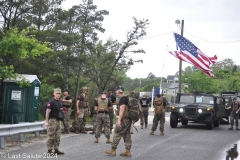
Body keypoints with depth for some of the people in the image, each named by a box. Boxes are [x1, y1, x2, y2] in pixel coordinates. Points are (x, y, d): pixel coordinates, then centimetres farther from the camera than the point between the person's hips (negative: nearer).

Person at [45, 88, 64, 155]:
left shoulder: (60, 102, 13)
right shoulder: (51, 102, -11)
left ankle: (56, 150, 17)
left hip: (57, 120, 8)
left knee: (57, 137, 10)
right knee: (51, 136, -4)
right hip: (52, 120, -8)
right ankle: (49, 150, 4)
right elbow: (47, 112, -15)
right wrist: (47, 121, -19)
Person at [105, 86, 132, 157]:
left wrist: (119, 120, -25)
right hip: (128, 119, 10)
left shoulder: (122, 99, -13)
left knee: (117, 134, -3)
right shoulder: (127, 98, 17)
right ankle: (128, 151, 10)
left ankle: (113, 150, 1)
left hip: (124, 119, -10)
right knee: (127, 134, 10)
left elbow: (122, 110, -22)